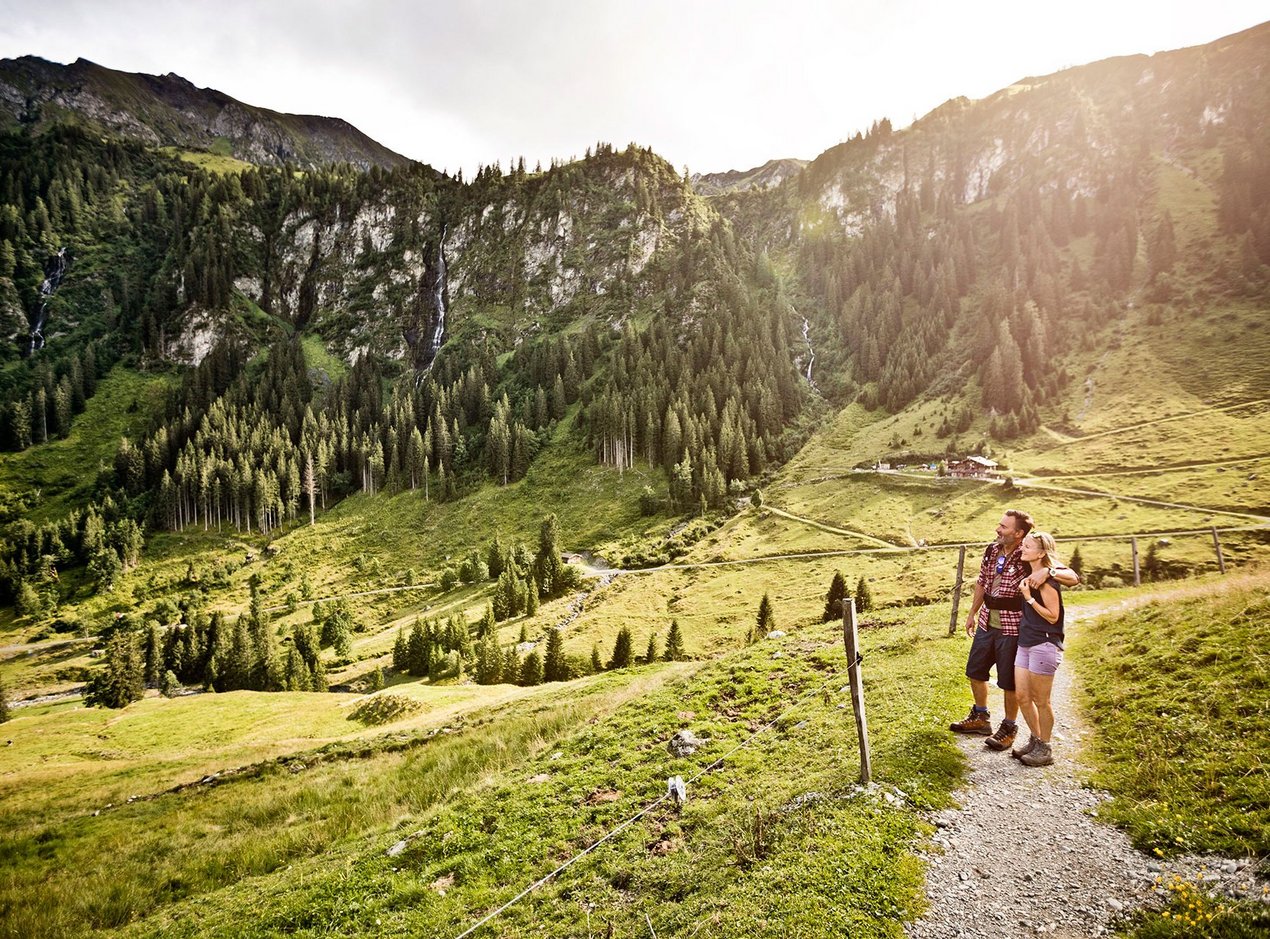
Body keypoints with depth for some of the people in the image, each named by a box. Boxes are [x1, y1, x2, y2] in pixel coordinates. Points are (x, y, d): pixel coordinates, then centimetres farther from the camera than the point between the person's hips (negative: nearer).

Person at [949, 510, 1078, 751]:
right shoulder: (992, 550, 2)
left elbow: (1073, 578, -20)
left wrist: (1047, 572, -39)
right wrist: (973, 612, 19)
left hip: (1012, 629, -6)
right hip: (986, 623, 7)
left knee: (1009, 682, 6)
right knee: (975, 671, 18)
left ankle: (1009, 728, 26)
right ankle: (980, 718, 38)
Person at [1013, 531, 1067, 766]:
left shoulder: (1047, 580, -16)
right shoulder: (1030, 576, 10)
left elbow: (1053, 616, -16)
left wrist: (1029, 597, -19)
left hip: (1044, 645, -8)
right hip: (1025, 643, 8)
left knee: (1040, 700, 4)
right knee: (1021, 696, 12)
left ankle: (1044, 749, 19)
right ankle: (1035, 740, 29)